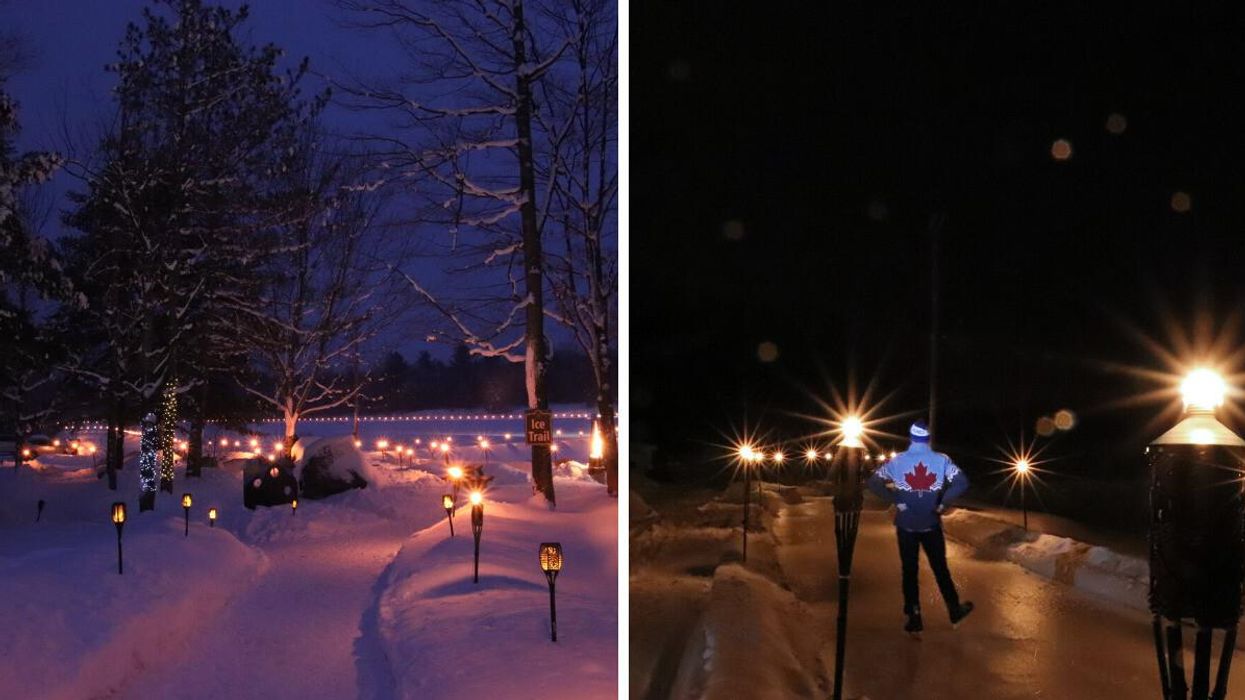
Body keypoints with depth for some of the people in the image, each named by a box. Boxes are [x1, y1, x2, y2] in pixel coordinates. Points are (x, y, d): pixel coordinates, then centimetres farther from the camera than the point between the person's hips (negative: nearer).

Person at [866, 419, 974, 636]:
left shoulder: (897, 461, -6)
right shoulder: (941, 460, -6)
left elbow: (873, 482, -9)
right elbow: (962, 482, -13)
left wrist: (895, 501, -5)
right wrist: (943, 504, -5)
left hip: (906, 525, 0)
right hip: (931, 525, 1)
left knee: (910, 572, 9)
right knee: (940, 569, 17)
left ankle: (914, 620, 10)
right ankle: (955, 611, 29)